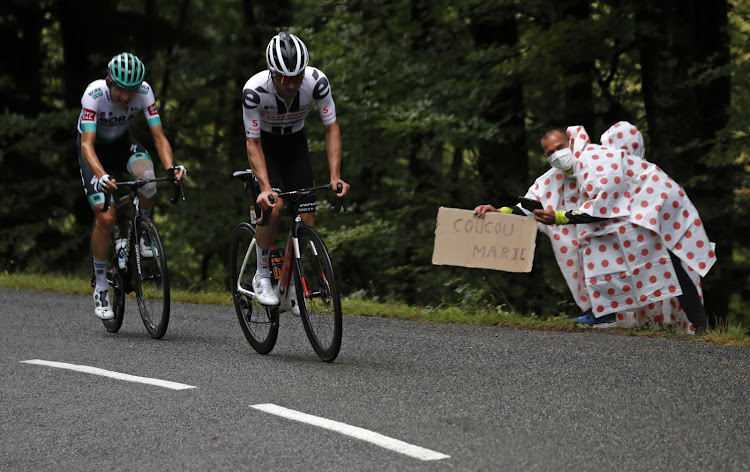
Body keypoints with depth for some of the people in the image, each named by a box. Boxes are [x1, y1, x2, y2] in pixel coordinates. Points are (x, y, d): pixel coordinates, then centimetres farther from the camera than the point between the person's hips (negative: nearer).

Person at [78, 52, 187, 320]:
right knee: (106, 219, -16)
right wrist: (101, 176, -58)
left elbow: (159, 137, -27)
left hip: (122, 144, 2)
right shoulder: (95, 94, -33)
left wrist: (171, 167, -46)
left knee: (146, 173, -34)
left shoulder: (144, 92, -26)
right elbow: (87, 144, -40)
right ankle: (101, 289, 1)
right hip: (96, 149, -2)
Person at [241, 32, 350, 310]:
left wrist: (335, 176, -29)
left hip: (295, 143, 3)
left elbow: (331, 128, -19)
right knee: (274, 205, -28)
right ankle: (262, 276, -9)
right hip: (265, 144, -3)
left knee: (307, 220, -7)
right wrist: (265, 187, -39)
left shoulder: (317, 81, -29)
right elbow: (253, 143, -27)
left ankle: (291, 286, 12)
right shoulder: (254, 89, -34)